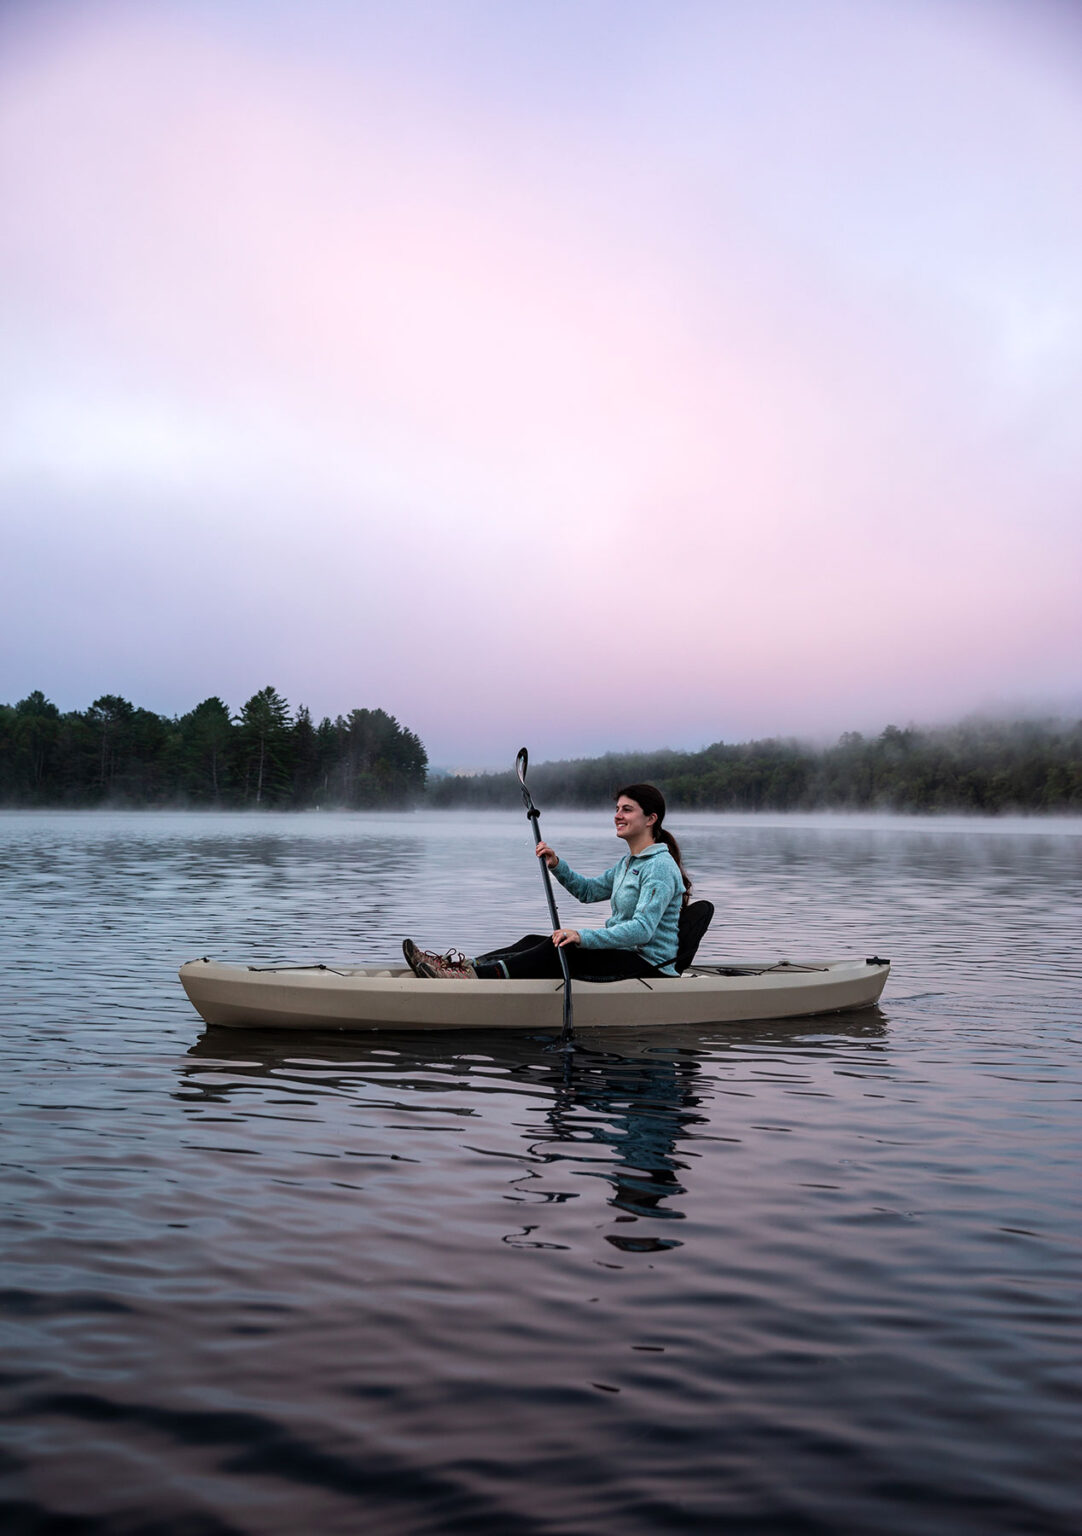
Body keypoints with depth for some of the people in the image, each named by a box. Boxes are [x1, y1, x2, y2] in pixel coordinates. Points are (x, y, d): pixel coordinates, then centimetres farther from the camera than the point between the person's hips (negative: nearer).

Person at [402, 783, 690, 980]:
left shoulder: (660, 867, -16)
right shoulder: (630, 861, 17)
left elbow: (642, 929, -28)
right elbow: (588, 890, 24)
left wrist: (584, 937, -37)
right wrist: (557, 865, 6)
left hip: (650, 965, -9)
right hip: (623, 954, 9)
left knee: (561, 949, -26)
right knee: (535, 941, -5)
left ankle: (473, 975, -36)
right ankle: (462, 965, -18)